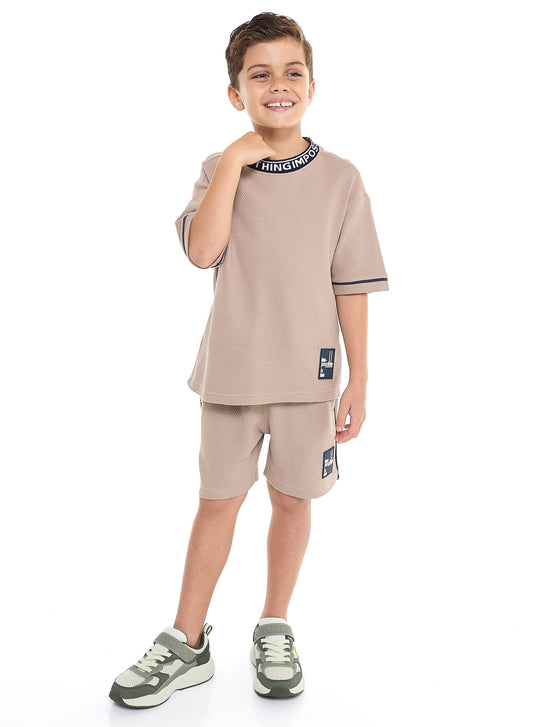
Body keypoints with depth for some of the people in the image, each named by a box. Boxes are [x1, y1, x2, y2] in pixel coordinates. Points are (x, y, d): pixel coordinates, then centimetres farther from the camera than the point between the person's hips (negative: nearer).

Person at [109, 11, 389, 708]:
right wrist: (235, 161, -17)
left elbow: (351, 286, 0)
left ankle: (275, 631, 31)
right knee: (218, 500, 8)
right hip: (232, 370, 1)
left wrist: (358, 379, -2)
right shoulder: (221, 169, 1)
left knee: (292, 499, 10)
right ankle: (186, 644, 23)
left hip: (307, 373, 0)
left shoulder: (340, 178, -1)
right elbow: (202, 250, -17)